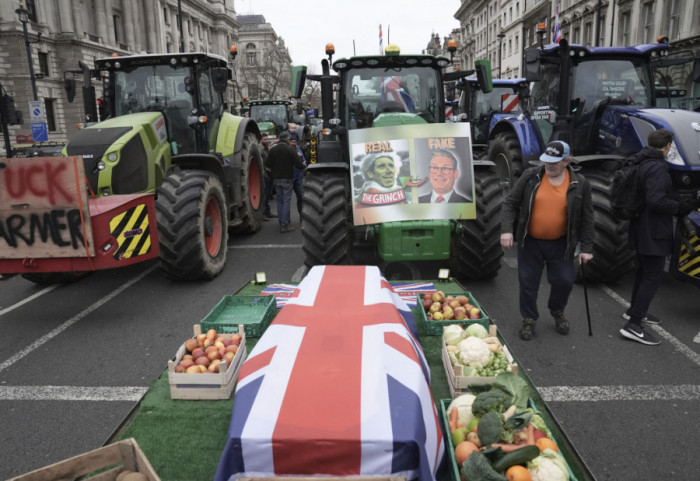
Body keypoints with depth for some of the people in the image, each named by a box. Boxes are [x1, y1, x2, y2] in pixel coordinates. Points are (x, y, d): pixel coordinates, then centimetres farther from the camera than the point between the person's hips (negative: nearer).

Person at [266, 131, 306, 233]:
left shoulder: (272, 149, 2)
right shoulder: (290, 149, -10)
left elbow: (268, 163, 4)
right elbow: (298, 164, -11)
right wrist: (304, 166, 8)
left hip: (276, 179, 4)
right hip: (287, 179, -4)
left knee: (279, 201, 14)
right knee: (286, 201, -1)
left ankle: (281, 223, 19)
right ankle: (284, 225, -3)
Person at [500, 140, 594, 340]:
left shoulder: (580, 184, -4)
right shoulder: (530, 176, -6)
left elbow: (586, 218, 1)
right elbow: (510, 203, -3)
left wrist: (586, 247, -2)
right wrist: (506, 229, -16)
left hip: (561, 244, 1)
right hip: (530, 242, 0)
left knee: (564, 281, 5)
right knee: (528, 283, 5)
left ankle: (557, 311, 37)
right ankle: (529, 320, 26)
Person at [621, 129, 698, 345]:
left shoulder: (640, 164, 10)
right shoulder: (657, 168, -20)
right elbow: (656, 201, -28)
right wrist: (681, 208, -14)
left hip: (641, 229, 10)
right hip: (653, 232, -10)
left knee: (644, 271, 23)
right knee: (653, 276, -6)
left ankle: (635, 310, 37)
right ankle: (633, 325, -6)